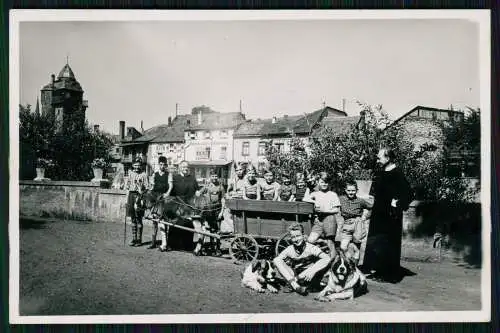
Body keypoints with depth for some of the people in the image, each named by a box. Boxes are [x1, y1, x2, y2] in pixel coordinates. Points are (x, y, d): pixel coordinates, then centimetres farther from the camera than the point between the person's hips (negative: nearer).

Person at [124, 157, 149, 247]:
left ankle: (139, 239, 5)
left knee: (138, 219, -2)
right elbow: (126, 185, 20)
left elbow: (147, 187, -4)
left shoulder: (144, 175, -2)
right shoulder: (130, 173, 11)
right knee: (133, 219, 9)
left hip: (139, 196, -4)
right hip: (131, 195, 4)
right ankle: (134, 238, 17)